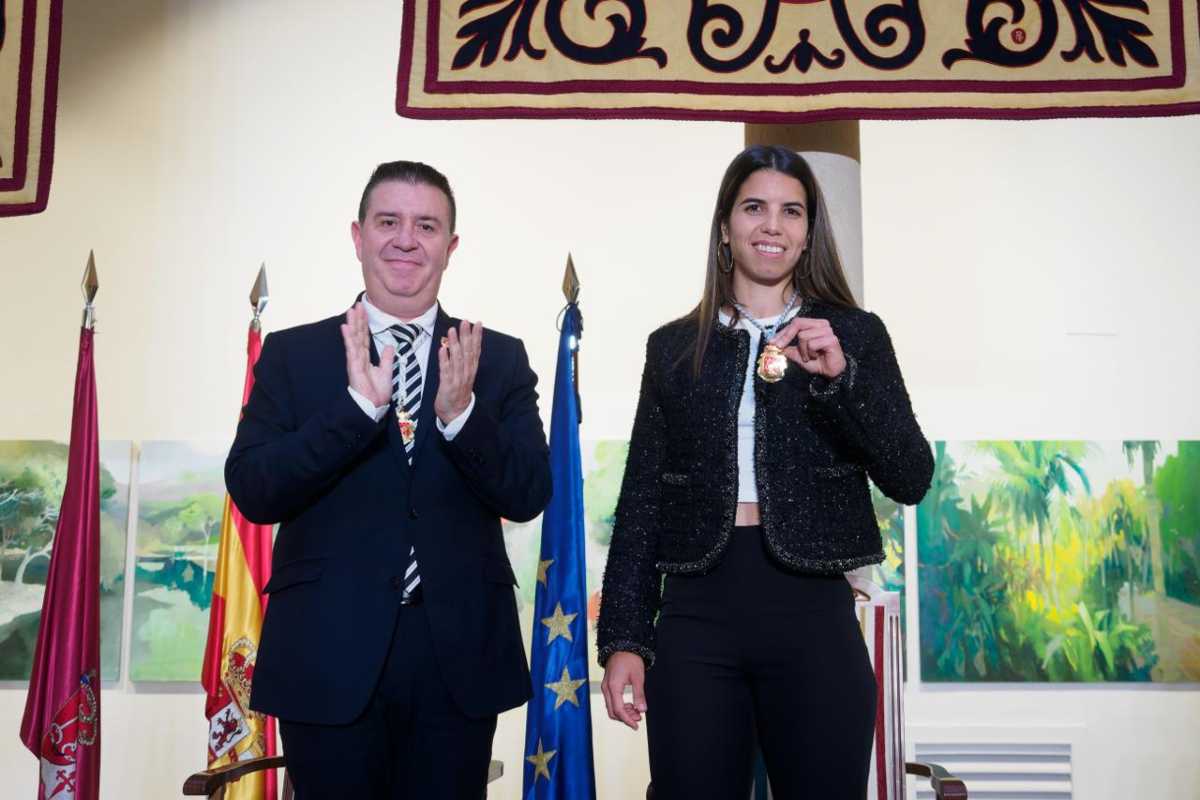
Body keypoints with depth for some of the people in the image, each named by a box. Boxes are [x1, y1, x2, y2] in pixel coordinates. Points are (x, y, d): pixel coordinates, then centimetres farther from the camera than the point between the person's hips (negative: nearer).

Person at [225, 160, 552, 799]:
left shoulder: (500, 359, 5)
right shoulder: (292, 355, 3)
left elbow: (528, 496, -3)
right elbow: (252, 493, -8)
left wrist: (461, 412, -20)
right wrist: (358, 404, -20)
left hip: (459, 658, 1)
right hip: (329, 658, -1)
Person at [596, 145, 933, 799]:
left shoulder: (854, 334, 6)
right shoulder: (674, 346, 9)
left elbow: (911, 480, -1)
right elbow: (641, 498, 8)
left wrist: (838, 375, -15)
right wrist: (623, 639, 2)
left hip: (812, 615, 0)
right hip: (695, 617, 1)